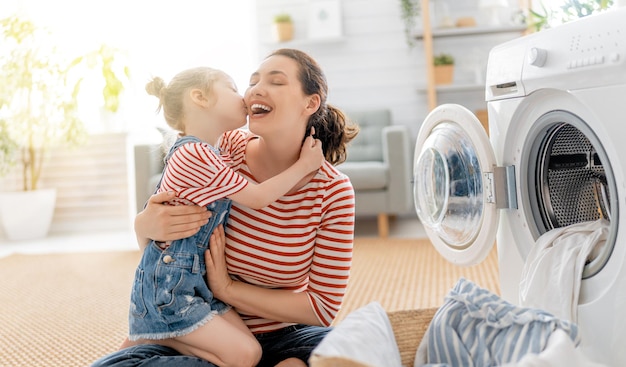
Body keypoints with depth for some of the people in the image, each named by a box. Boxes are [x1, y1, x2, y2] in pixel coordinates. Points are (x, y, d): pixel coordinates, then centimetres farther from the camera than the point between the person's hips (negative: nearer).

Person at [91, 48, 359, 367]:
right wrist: (145, 225, -24)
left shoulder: (333, 191, -11)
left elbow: (323, 307, -10)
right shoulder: (224, 149, -10)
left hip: (282, 338, -2)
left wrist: (228, 289, -17)